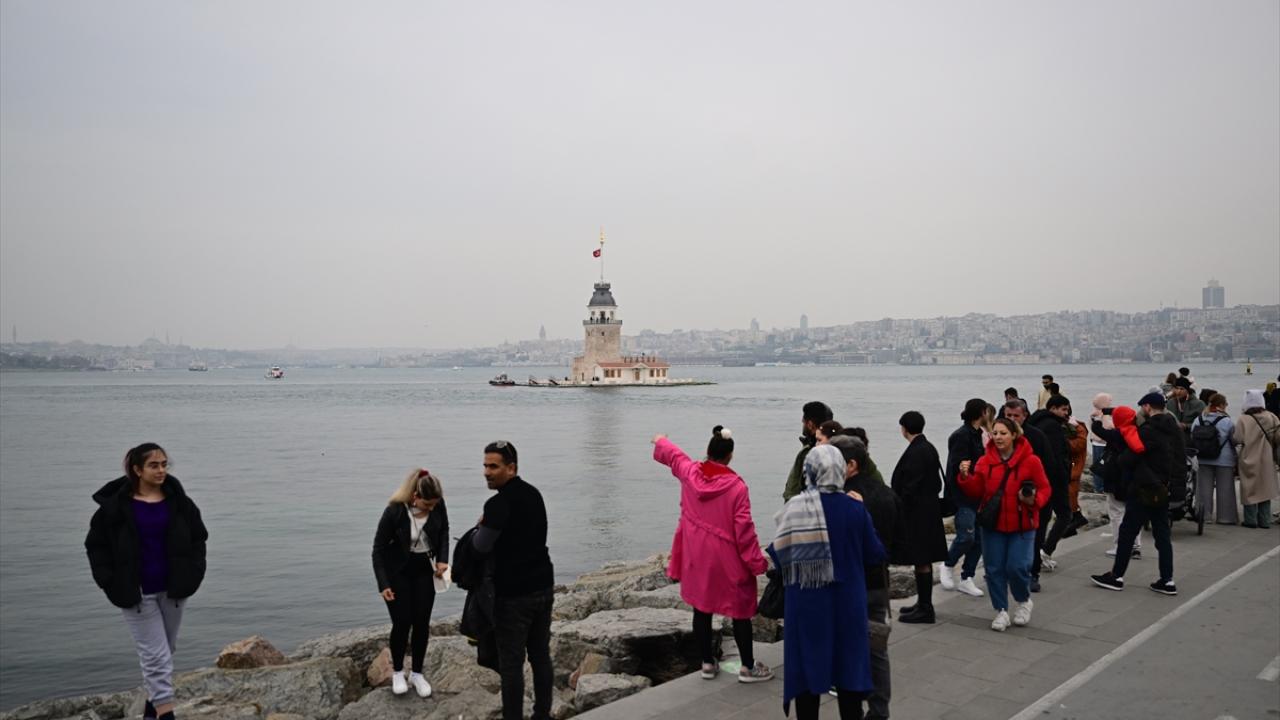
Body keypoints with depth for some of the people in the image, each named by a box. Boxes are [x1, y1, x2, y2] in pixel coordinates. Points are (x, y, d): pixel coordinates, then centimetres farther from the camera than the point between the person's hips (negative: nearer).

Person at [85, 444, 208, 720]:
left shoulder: (178, 500, -2)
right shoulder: (116, 505, -11)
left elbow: (198, 537, 9)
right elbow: (96, 544, -1)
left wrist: (192, 573, -1)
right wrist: (111, 582, -8)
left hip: (173, 588, 4)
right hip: (137, 592, -4)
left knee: (164, 651, 17)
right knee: (156, 656, -4)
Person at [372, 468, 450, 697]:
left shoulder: (437, 505, -18)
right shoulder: (394, 511, -27)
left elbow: (443, 531, 4)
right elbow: (379, 549, -16)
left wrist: (442, 559, -8)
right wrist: (383, 584, -19)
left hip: (425, 569, 3)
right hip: (397, 571, -3)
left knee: (422, 622, 1)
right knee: (402, 623, -4)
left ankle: (417, 673, 18)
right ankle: (397, 672, 19)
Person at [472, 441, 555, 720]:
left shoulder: (499, 503, -19)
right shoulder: (533, 494, 8)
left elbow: (482, 545, -14)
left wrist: (481, 527, 4)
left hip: (514, 595, -8)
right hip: (543, 587, 8)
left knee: (511, 664, 1)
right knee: (541, 657, 14)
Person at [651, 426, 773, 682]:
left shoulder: (689, 473, -5)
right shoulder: (737, 486, -18)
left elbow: (672, 455, 18)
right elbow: (744, 531, -18)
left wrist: (660, 441, 40)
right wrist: (759, 563, -8)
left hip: (696, 560, 5)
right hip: (728, 563, -4)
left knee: (701, 609, 15)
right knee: (740, 612, 9)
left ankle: (708, 663, 26)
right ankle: (747, 667, 17)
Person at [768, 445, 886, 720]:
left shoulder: (795, 507, -13)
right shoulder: (855, 508, -7)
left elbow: (778, 554, -15)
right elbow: (876, 555, -1)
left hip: (807, 602, -2)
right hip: (847, 602, 2)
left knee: (808, 666, 10)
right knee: (848, 666, 14)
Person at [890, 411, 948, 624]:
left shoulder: (915, 453, -20)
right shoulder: (929, 448, 10)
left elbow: (910, 488, -21)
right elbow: (936, 483, 16)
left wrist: (900, 513, -14)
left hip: (917, 515, -10)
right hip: (928, 512, 10)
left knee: (921, 561, -3)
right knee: (924, 560, 17)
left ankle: (925, 608, 3)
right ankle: (924, 604, 26)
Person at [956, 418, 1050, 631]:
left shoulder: (1030, 461, -8)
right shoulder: (985, 461, 1)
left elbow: (1044, 489, -1)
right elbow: (976, 491, 2)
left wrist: (1034, 500, -21)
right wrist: (965, 477, -15)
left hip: (1022, 525, -3)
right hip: (993, 524, 3)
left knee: (1017, 567, -8)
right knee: (994, 568, 5)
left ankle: (1024, 601, 23)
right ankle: (1001, 611, 21)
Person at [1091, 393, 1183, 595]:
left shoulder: (1148, 431, -18)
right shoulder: (1174, 429, 9)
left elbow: (1128, 459, -18)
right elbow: (1182, 456, 19)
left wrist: (1120, 458, 3)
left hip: (1145, 489, -8)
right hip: (1165, 490, 8)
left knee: (1127, 532, 1)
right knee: (1162, 534, 12)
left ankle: (1116, 576, 8)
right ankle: (1167, 580, 11)